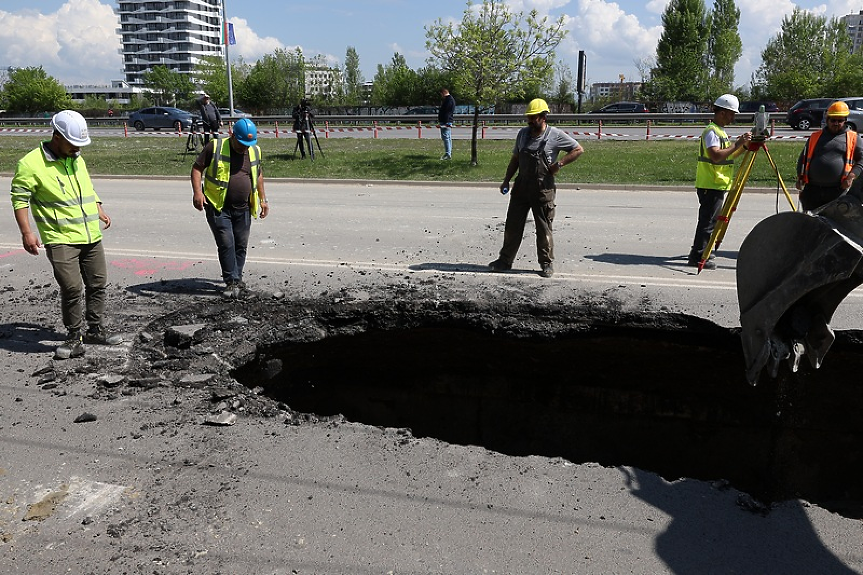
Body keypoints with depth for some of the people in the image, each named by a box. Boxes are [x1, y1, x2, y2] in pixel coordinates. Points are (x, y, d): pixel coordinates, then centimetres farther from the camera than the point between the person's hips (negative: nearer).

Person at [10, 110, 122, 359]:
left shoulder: (76, 159, 12)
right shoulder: (31, 164, -10)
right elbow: (20, 198, -8)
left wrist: (99, 211, 22)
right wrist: (27, 232, -14)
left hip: (91, 236, 7)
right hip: (61, 240, -7)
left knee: (98, 284, 11)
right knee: (72, 288, -12)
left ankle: (96, 330, 27)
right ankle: (74, 338, 5)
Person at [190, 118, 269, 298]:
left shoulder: (255, 151, 9)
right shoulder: (215, 147, -5)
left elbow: (258, 175, 22)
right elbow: (197, 168, -3)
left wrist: (263, 199, 18)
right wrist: (197, 192, -15)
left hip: (243, 208, 4)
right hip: (218, 207, -4)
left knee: (241, 245, 8)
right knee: (226, 244, -9)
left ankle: (236, 278, 23)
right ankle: (232, 282, 0)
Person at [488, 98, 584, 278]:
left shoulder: (556, 135, -7)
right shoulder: (523, 133, 8)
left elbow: (579, 150, -2)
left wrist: (559, 163, -11)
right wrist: (506, 181, 10)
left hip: (543, 188, -4)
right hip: (521, 186, 4)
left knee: (544, 228, 3)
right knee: (512, 225, 7)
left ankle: (546, 264, 17)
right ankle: (505, 260, 18)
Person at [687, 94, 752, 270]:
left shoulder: (720, 131, 19)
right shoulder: (711, 131, -13)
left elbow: (728, 156, 22)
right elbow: (716, 156, -26)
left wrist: (743, 145, 9)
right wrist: (737, 144, -22)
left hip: (718, 184, 10)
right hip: (711, 185, -10)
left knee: (710, 220, 13)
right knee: (707, 221, -9)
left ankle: (700, 253, 20)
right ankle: (698, 257, -7)